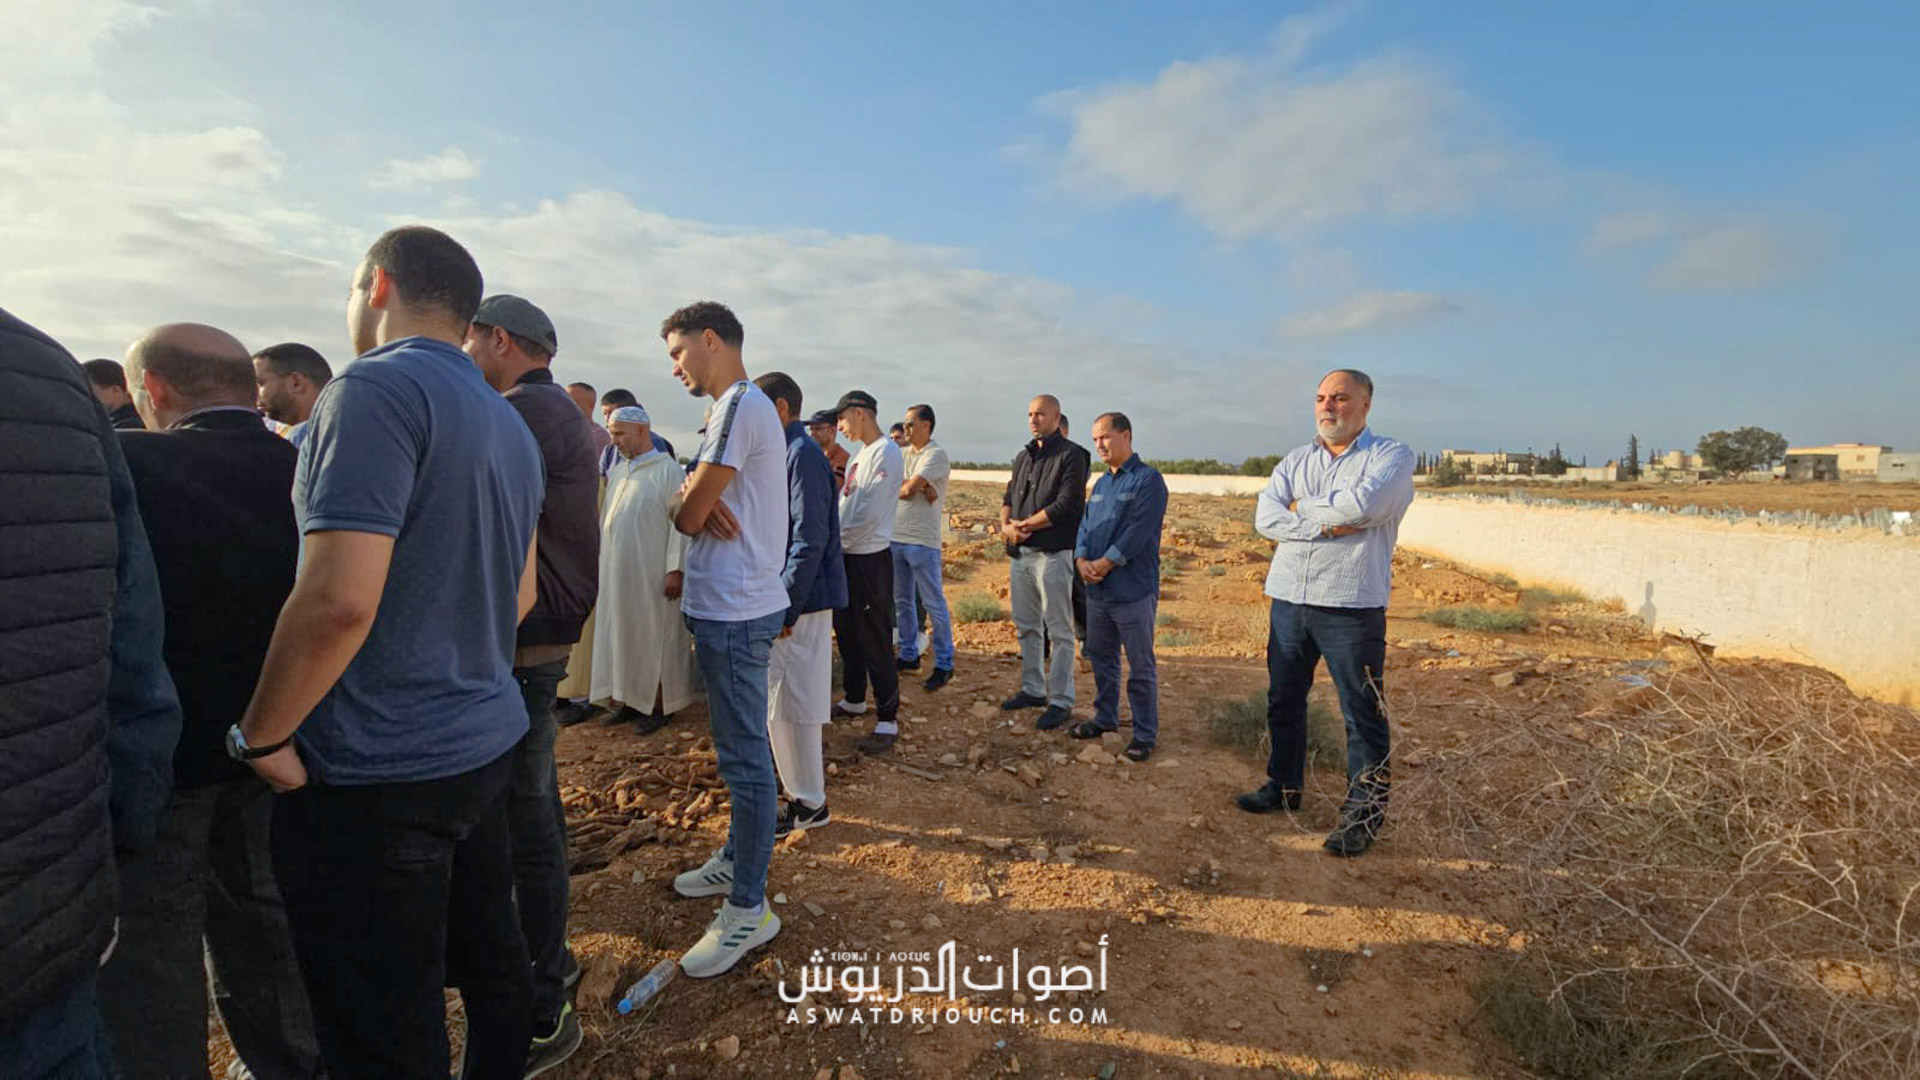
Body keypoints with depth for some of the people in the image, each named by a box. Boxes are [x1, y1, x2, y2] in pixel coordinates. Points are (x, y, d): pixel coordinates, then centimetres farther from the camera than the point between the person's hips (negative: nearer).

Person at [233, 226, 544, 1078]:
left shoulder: (377, 390, -15)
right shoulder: (510, 425, 12)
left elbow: (338, 600, -24)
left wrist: (260, 737, -10)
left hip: (377, 772, -8)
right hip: (484, 744, 9)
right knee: (490, 965, 22)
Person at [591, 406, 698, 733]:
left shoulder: (668, 471, -9)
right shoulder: (617, 470, 14)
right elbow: (608, 519, 19)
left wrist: (676, 569, -17)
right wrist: (601, 560, 14)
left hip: (652, 574, -7)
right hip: (616, 571, 7)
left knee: (655, 636, 1)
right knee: (622, 635, 11)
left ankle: (659, 705, 13)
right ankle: (629, 700, 23)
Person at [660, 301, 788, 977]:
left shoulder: (740, 405, -14)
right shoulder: (742, 407, 19)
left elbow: (688, 515, -17)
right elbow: (691, 507, 13)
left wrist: (690, 505, 6)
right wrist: (696, 502, -10)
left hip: (735, 614, -10)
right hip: (727, 606, 10)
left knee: (745, 758, -2)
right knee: (741, 751, 20)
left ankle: (749, 909, 10)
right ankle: (737, 859, 36)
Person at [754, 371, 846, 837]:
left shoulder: (802, 454, -15)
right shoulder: (784, 452, 15)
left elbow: (810, 538, -21)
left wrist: (786, 605, -21)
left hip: (800, 601, -10)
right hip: (785, 598, 10)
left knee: (789, 706, -1)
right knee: (784, 703, 18)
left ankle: (808, 804, 14)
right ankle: (804, 791, 32)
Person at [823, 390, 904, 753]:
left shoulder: (885, 452, -14)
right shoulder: (860, 454, 17)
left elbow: (870, 514, -21)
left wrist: (835, 539, -12)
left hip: (870, 559, -10)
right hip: (847, 556, 10)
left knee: (875, 641, -6)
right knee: (847, 633, 19)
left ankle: (888, 720, 2)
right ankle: (854, 700, 35)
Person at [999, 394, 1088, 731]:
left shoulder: (1071, 455, -7)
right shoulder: (1023, 456, 17)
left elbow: (1066, 505, -16)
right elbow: (1009, 497, 16)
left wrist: (1024, 526, -12)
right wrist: (1006, 526, -5)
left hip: (1052, 553, -7)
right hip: (1020, 552, 8)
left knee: (1059, 631, 0)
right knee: (1026, 626, 15)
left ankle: (1061, 700, 8)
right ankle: (1032, 690, 28)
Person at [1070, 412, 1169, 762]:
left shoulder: (1147, 479, -9)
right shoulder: (1101, 483, 15)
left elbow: (1138, 531, -18)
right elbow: (1085, 526, 11)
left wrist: (1105, 563, -17)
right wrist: (1081, 560, -7)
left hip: (1133, 591, -7)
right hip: (1097, 590, 8)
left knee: (1141, 667, 2)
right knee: (1101, 658, 18)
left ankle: (1145, 734, 14)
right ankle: (1105, 718, 34)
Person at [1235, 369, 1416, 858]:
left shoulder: (1392, 456, -1)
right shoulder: (1295, 461, 12)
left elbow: (1364, 503, -22)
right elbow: (1265, 517, -2)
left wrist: (1303, 507, -6)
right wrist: (1326, 525, -15)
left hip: (1352, 607, -5)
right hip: (1288, 599, 5)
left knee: (1363, 715, 3)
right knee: (1283, 701, 15)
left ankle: (1365, 811, 17)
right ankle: (1284, 786, 32)